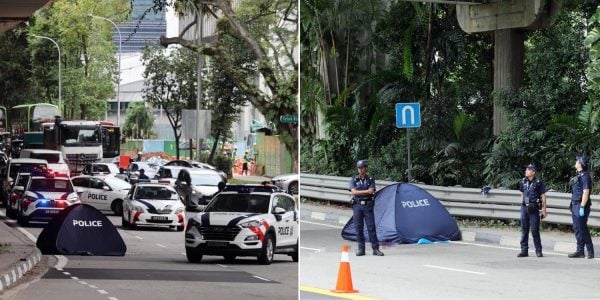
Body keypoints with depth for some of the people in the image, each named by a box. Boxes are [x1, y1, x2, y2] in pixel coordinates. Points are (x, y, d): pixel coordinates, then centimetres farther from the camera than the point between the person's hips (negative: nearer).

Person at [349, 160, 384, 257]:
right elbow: (354, 192, -8)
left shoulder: (370, 180, 6)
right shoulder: (354, 180, 7)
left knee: (371, 227, -4)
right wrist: (366, 191, -11)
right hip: (357, 206, 1)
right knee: (358, 228, 0)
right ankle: (361, 249, 5)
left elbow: (371, 191, -9)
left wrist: (359, 192, -9)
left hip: (368, 206, -1)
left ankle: (375, 249, -3)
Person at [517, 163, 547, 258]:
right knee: (524, 229, 5)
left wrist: (544, 210, -5)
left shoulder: (538, 182, -4)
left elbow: (543, 196, -2)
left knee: (535, 230, -3)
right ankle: (524, 250, 9)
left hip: (534, 208, -4)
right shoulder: (523, 181, 10)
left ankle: (538, 250, 7)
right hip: (524, 208, 4)